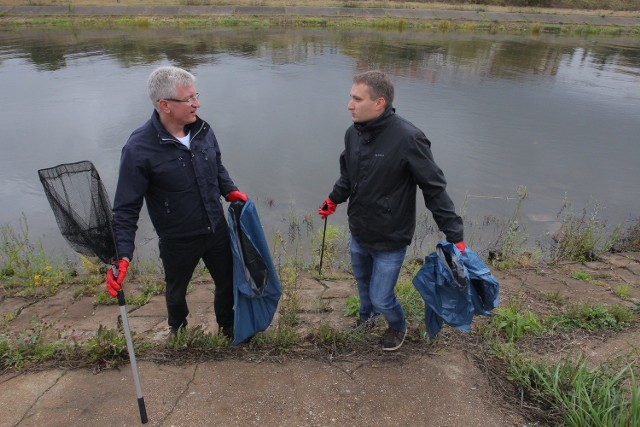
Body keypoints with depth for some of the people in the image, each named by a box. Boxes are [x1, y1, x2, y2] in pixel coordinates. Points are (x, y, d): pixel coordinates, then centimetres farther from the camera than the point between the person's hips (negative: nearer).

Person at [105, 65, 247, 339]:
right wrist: (122, 256, -26)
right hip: (177, 241, -4)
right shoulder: (139, 149, -24)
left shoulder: (203, 129, -8)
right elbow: (126, 208, -19)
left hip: (217, 230, 4)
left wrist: (230, 191, -4)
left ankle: (228, 326, 52)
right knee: (176, 291, 24)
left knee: (228, 282, 21)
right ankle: (178, 332, 57)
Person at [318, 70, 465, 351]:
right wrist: (334, 199, 19)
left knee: (381, 297, 5)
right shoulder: (353, 133, -6)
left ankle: (398, 327, 41)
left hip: (390, 241, -6)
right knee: (362, 280, 26)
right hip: (358, 234, 6)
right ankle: (367, 315, 58)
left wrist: (455, 236, -20)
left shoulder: (408, 138, -26)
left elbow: (435, 188, -20)